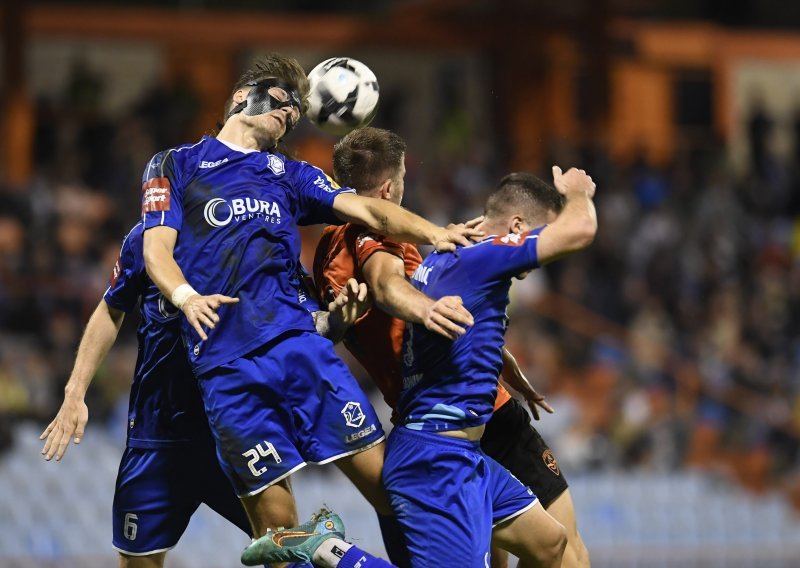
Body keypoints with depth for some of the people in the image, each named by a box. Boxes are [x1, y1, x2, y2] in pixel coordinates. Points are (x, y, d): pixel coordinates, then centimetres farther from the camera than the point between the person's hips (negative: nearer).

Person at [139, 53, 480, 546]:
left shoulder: (291, 175, 25)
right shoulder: (175, 165, 17)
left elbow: (367, 210, 11)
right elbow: (157, 247, 5)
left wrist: (433, 233, -8)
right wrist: (186, 296, -17)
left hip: (297, 342, 3)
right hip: (224, 363, -3)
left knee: (383, 475, -9)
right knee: (274, 519, -7)